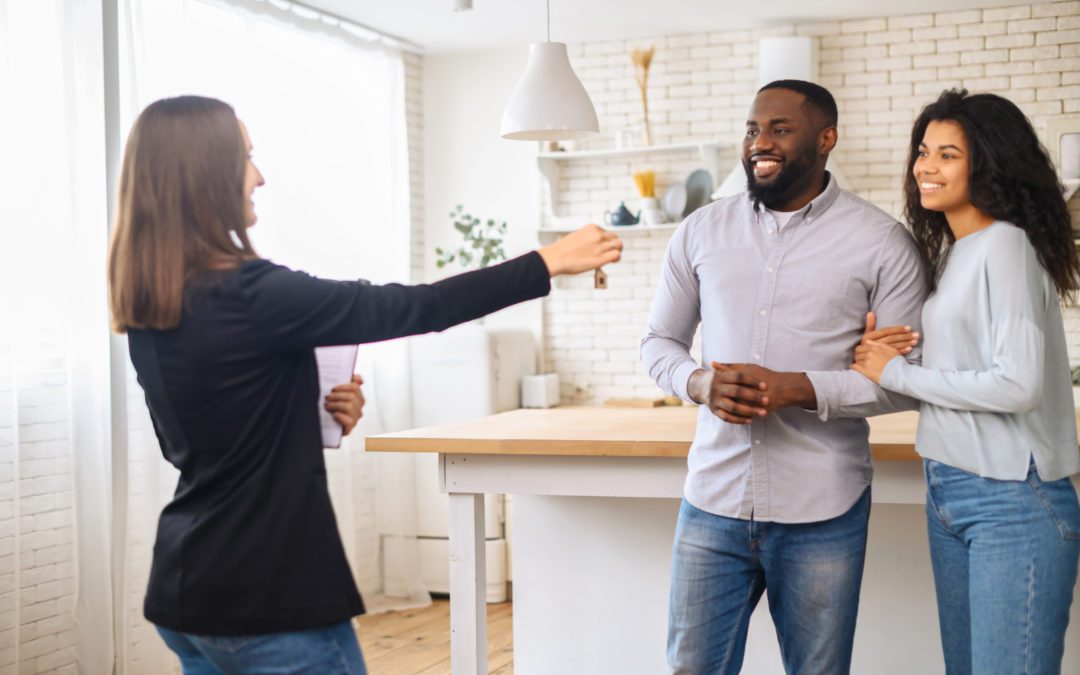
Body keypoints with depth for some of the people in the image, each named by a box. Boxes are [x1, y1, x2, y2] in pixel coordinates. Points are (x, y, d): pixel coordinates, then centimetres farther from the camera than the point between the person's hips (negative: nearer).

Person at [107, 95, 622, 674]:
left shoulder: (148, 309, 4)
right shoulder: (249, 296, -20)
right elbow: (410, 309, -17)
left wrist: (309, 414, 6)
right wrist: (547, 263, -9)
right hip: (267, 596, -8)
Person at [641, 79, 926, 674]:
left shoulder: (881, 243, -3)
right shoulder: (700, 232, 6)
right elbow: (659, 342, 12)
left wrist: (796, 389, -18)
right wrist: (702, 384, -11)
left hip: (822, 514, -2)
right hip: (713, 503, 3)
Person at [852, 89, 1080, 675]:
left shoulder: (1006, 245, -13)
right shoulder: (948, 253, 13)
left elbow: (1018, 384, -21)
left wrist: (897, 373, -12)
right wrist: (881, 348, -2)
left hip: (1013, 502, -9)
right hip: (948, 494, 9)